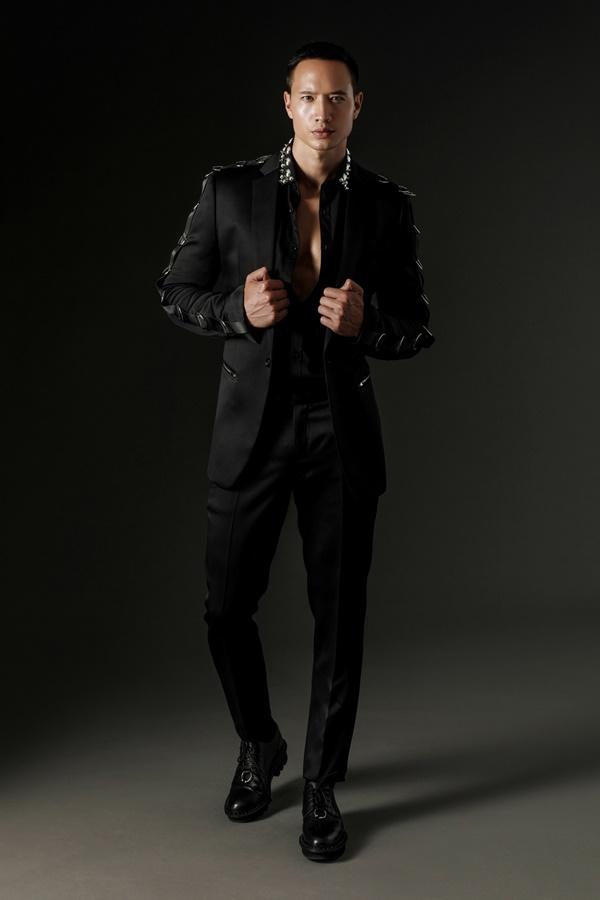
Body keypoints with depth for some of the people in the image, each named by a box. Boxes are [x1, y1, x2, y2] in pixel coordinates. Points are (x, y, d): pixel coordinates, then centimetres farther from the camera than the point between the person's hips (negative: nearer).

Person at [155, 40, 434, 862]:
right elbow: (177, 292, 5)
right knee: (227, 605, 5)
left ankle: (323, 785, 22)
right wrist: (239, 310, -16)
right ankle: (258, 745, 34)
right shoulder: (230, 189, -1)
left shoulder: (388, 204, 1)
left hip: (343, 431, 0)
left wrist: (366, 323, -18)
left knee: (339, 613, 4)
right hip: (251, 428, 0)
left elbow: (417, 327, 4)